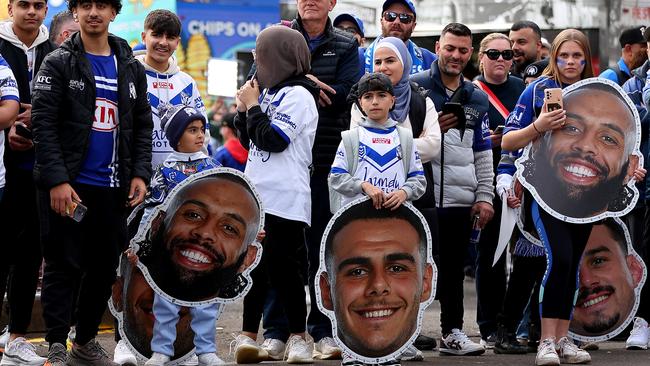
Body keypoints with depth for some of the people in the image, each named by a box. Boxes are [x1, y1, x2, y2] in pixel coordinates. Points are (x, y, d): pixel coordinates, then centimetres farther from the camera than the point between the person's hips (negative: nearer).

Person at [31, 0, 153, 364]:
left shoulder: (131, 68, 12)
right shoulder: (59, 63, -2)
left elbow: (142, 126, 14)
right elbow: (44, 125, -9)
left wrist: (140, 174, 1)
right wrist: (57, 180, -17)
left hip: (112, 189, 5)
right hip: (67, 186, -5)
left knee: (105, 268, 9)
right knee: (63, 266, -3)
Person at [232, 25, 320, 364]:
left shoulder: (298, 95, -9)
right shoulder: (270, 93, 16)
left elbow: (273, 140, -17)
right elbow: (249, 141, 22)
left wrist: (252, 107, -6)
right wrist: (244, 109, 7)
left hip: (285, 201, -8)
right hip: (256, 196, 8)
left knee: (282, 268, -4)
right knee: (255, 267, 8)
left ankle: (298, 336, 7)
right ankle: (248, 335, 11)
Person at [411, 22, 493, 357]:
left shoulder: (477, 99, 16)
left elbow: (483, 153, 18)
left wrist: (484, 196, 10)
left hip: (460, 199, 4)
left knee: (453, 267, 9)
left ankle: (452, 332, 14)